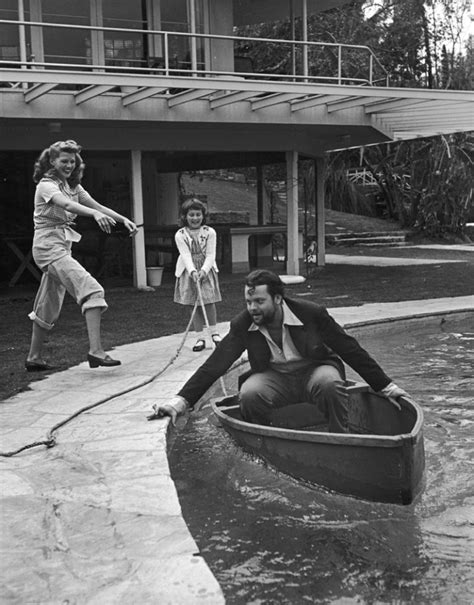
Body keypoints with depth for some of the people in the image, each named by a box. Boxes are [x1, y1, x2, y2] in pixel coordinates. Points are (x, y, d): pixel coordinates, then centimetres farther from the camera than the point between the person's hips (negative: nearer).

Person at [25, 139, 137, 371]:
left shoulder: (73, 186, 16)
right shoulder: (46, 185, -9)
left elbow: (98, 205, 6)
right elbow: (66, 204, -29)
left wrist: (123, 219, -10)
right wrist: (95, 214, -46)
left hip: (63, 247, 9)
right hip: (48, 245, -9)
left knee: (49, 306, 15)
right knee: (90, 288, -24)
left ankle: (34, 358, 26)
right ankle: (95, 351, -32)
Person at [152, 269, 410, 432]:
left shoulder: (312, 314, -18)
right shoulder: (242, 325, -12)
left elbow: (350, 350, -10)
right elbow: (215, 364, -15)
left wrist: (386, 386, -7)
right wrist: (180, 401, -27)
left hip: (315, 370, -1)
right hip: (273, 378, 1)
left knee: (329, 382, -37)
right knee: (249, 395, -32)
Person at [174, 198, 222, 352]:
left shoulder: (210, 232, -4)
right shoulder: (180, 235, -5)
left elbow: (210, 255, -9)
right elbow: (186, 255, -16)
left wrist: (203, 270, -25)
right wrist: (193, 271, -31)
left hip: (206, 271, 0)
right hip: (188, 273, 0)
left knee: (209, 303, -3)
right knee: (195, 305, 4)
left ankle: (214, 333, 18)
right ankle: (200, 338, 11)